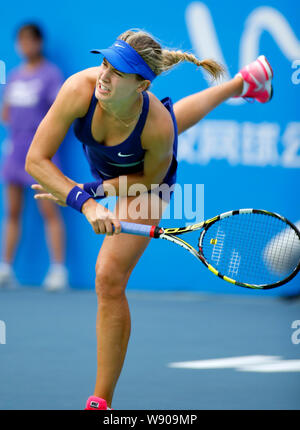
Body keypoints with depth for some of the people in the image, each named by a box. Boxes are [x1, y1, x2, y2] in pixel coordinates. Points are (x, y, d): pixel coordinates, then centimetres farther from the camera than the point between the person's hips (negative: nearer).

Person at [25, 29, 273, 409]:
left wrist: (92, 189, -30)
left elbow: (151, 178, -23)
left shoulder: (157, 127, -46)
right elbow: (35, 160, -37)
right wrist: (85, 203, -45)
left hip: (143, 179, -5)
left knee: (110, 278, -15)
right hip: (101, 165, 5)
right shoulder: (80, 89, -42)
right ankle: (244, 82, 72)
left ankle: (102, 401, 0)